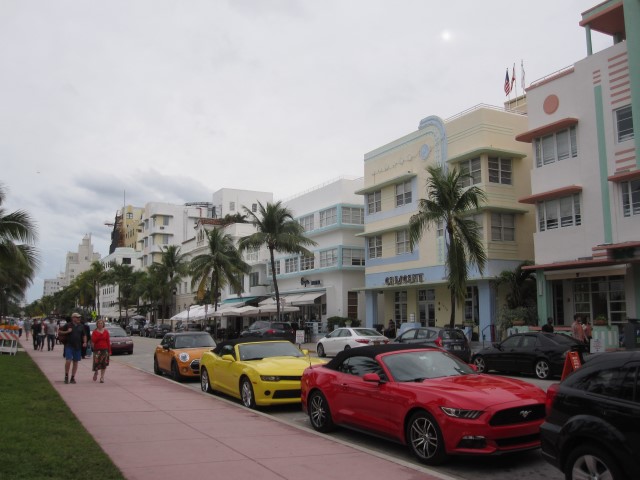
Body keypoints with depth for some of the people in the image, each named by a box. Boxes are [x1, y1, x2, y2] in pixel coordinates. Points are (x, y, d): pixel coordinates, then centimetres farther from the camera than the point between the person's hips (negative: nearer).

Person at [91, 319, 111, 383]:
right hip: (97, 349, -1)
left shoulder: (106, 331, 6)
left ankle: (102, 377, 10)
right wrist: (99, 335, -18)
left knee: (104, 364, 1)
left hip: (105, 349, 1)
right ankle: (96, 372, 26)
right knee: (96, 363, -6)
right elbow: (93, 340, -8)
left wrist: (109, 351, 1)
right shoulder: (95, 332, 3)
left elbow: (108, 341, 4)